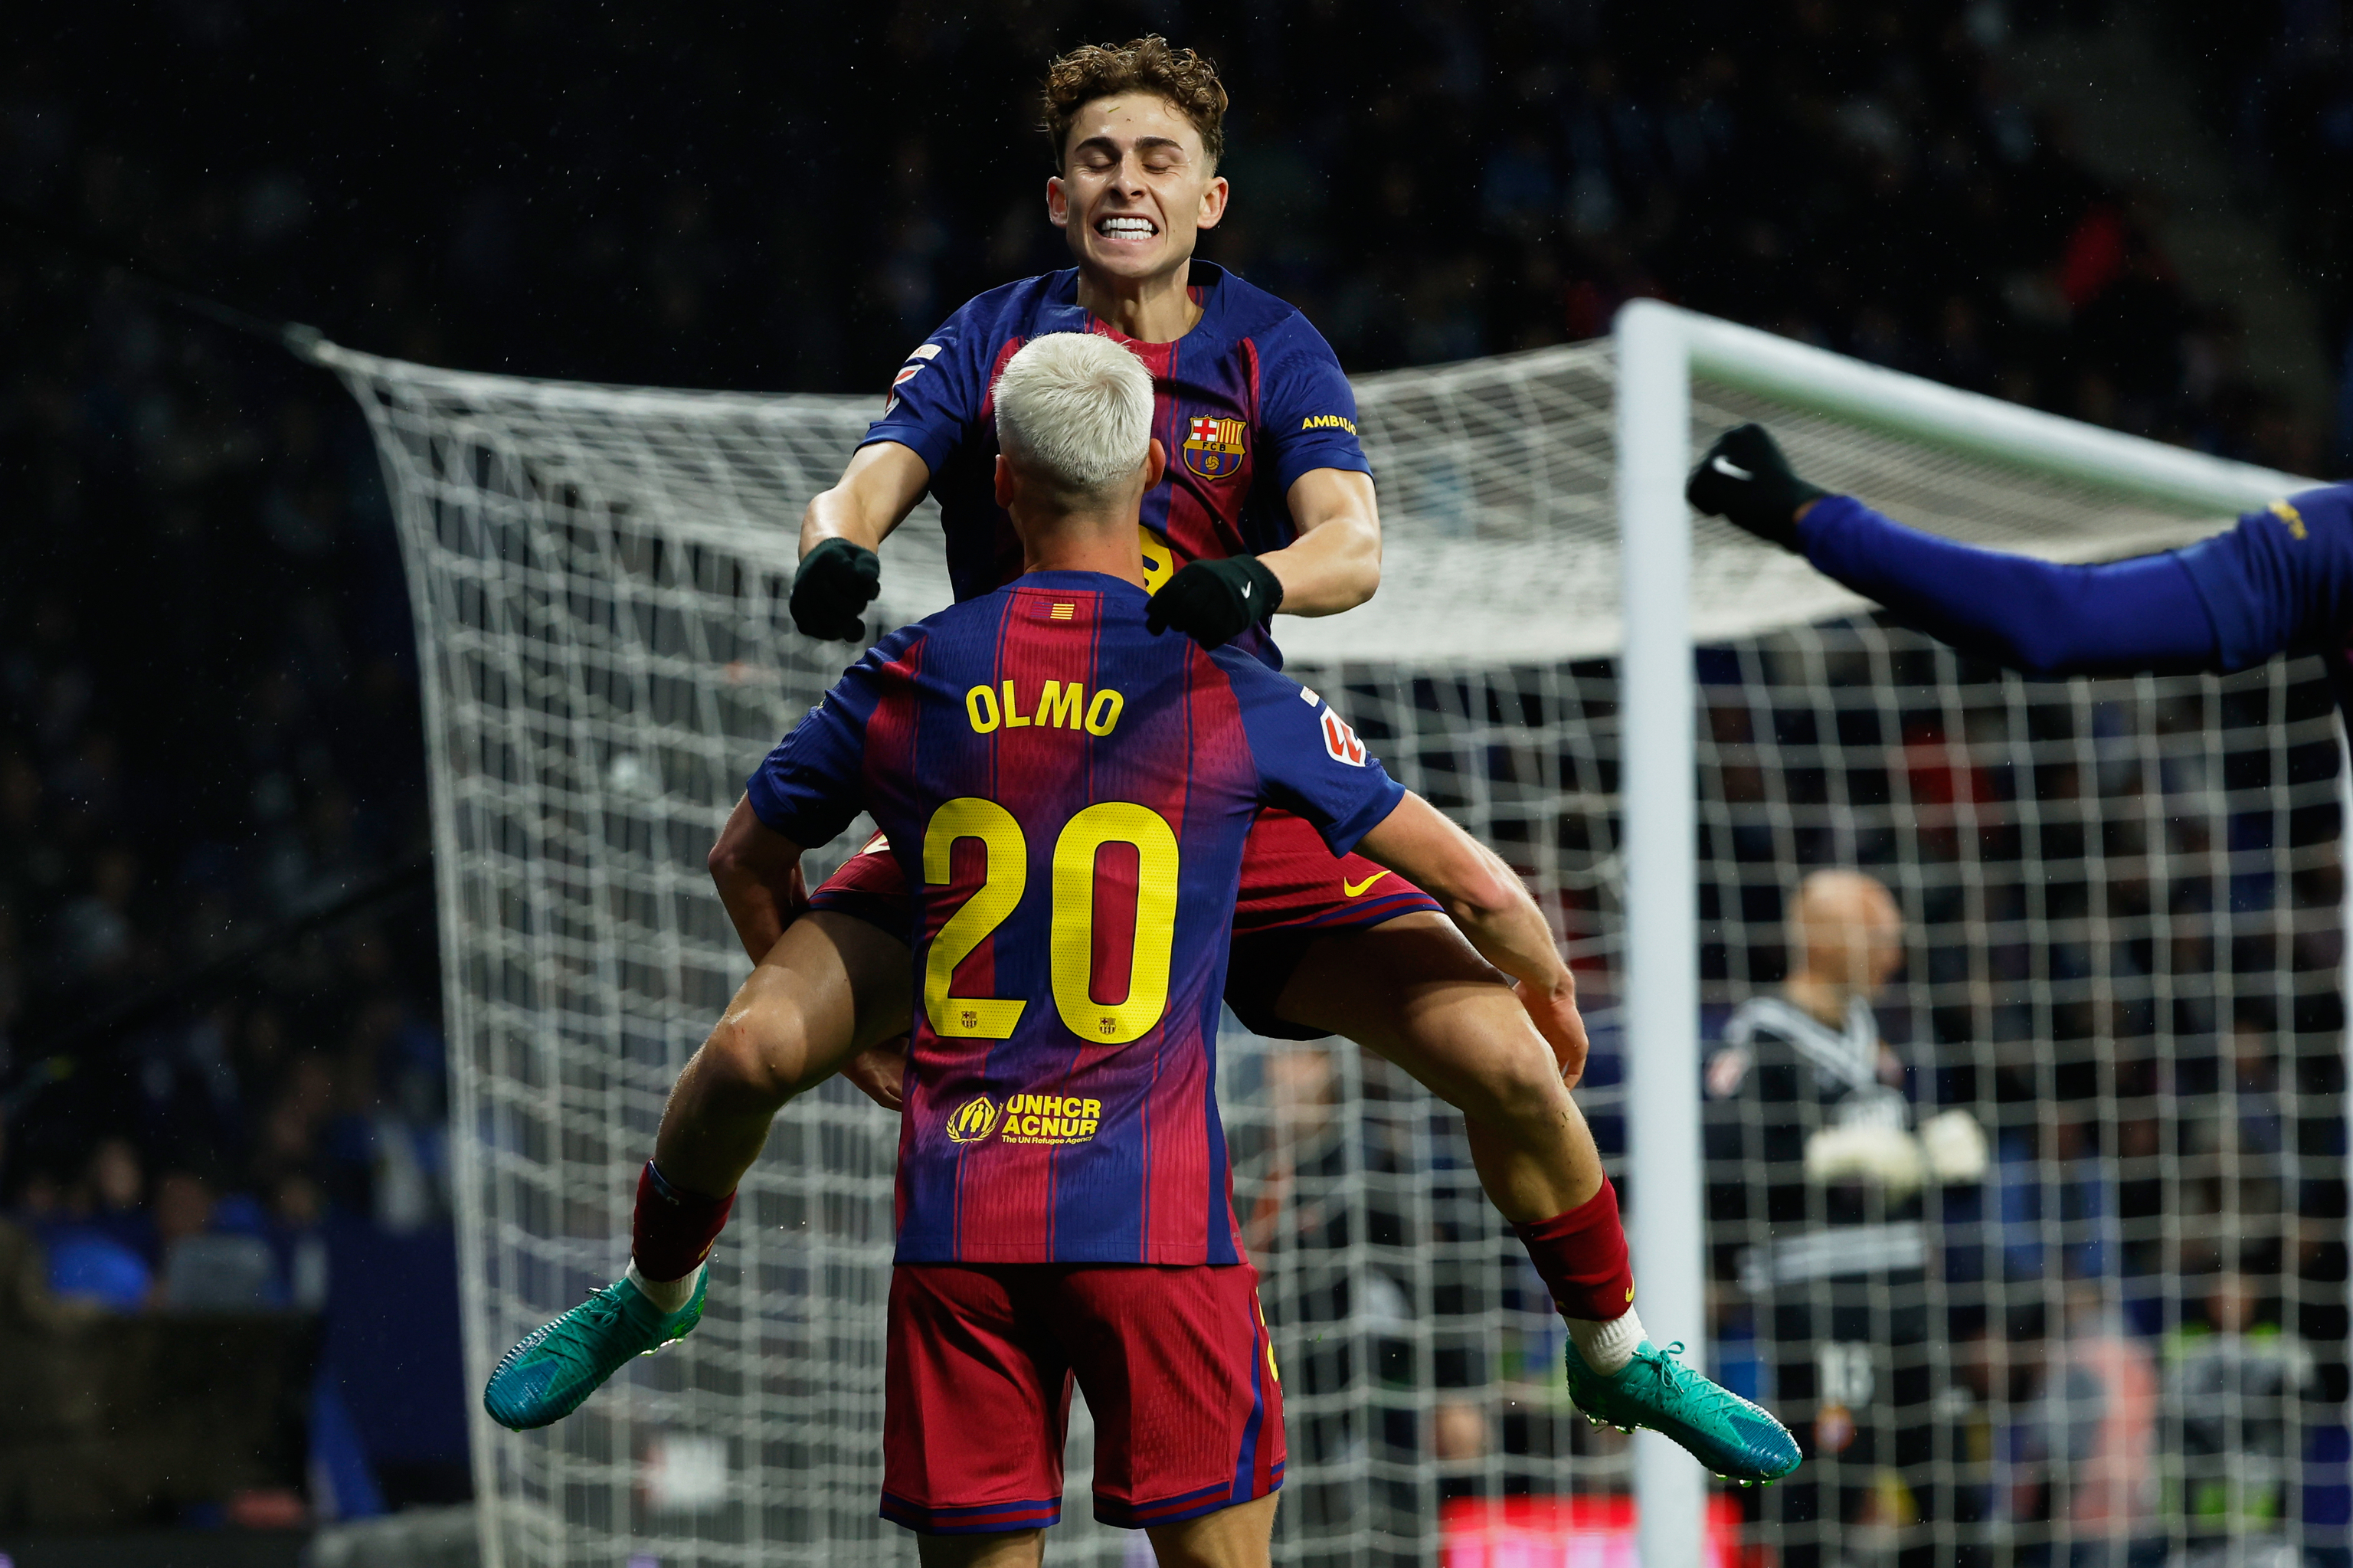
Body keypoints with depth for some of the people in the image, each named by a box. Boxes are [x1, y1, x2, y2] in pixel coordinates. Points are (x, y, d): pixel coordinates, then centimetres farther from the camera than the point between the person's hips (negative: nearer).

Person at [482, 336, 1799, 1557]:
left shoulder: (908, 682, 7)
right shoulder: (1234, 697, 0)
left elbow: (746, 862, 25)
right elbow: (1479, 889, 8)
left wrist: (810, 1017, 43)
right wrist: (1552, 998, 29)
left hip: (955, 1215, 3)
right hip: (1154, 1212, -3)